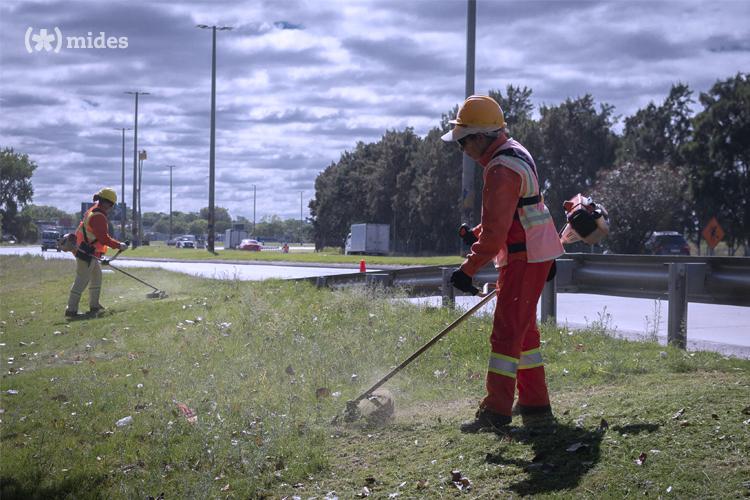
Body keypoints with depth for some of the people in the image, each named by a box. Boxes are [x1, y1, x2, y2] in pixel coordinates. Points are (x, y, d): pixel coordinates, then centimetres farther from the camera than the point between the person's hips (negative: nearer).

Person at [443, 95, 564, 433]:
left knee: (507, 331, -10)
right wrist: (477, 233, 15)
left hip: (524, 259, -11)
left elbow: (495, 232, -26)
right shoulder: (513, 152, 12)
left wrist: (468, 270, -24)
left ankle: (496, 411, -10)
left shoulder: (501, 170, -21)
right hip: (535, 253, 11)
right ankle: (534, 403, 25)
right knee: (523, 328, 17)